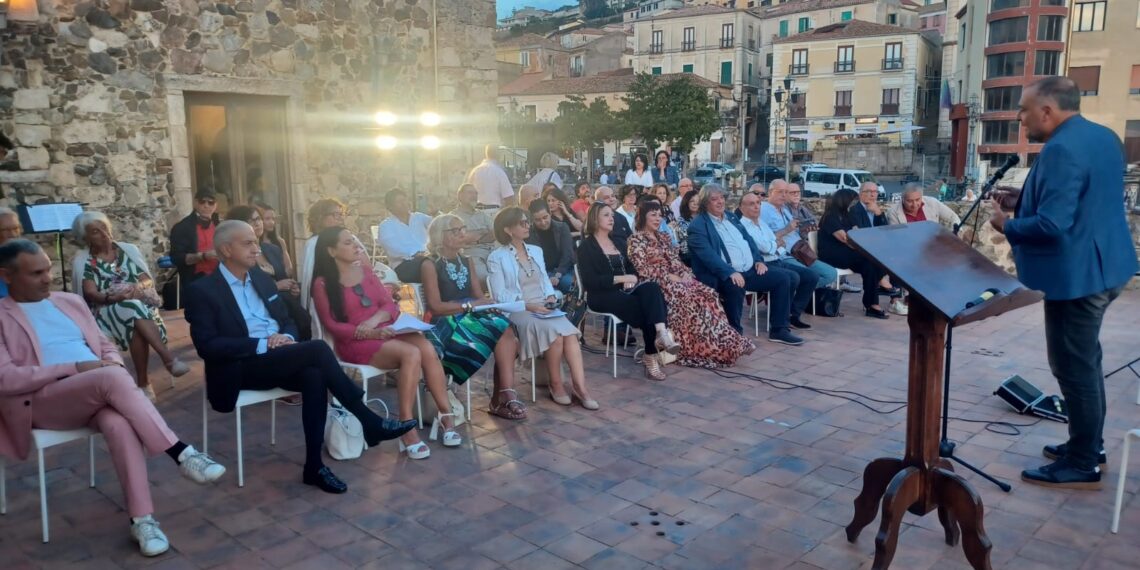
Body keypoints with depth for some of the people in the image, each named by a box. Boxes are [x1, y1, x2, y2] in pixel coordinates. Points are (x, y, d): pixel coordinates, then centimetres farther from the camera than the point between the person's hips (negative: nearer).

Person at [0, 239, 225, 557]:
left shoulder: (71, 302, 22)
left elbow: (106, 347, 24)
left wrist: (114, 363, -1)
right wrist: (73, 368, -16)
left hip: (97, 394, 4)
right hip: (41, 401, -4)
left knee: (118, 423, -33)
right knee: (111, 377, -35)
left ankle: (141, 518, -32)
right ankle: (181, 454, -33)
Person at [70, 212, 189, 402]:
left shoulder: (128, 250, 13)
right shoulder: (83, 261, 6)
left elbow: (148, 280, 6)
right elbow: (90, 294, -7)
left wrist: (136, 288, -17)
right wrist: (112, 297, -28)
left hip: (139, 304, 2)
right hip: (106, 312, -2)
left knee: (137, 326, -36)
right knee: (134, 308, -37)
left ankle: (143, 382, -35)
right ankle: (169, 358, -45)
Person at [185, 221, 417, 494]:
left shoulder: (262, 279, 17)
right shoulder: (202, 290, -3)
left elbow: (288, 322, 20)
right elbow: (207, 346, -14)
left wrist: (286, 337, -5)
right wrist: (262, 344, -21)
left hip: (278, 360, 6)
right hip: (239, 369, -6)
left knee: (314, 376, -29)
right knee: (317, 349, -27)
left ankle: (314, 466, -22)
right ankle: (370, 422, -19)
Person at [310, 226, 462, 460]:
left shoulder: (366, 272, 16)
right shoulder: (323, 284, -2)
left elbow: (390, 305, 10)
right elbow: (331, 326, -8)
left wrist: (375, 319, -13)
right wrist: (369, 333, -21)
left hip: (385, 333, 5)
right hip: (355, 343, -5)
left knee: (427, 348, -26)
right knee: (411, 354, -32)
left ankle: (445, 415, -21)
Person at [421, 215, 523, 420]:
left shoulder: (466, 261, 18)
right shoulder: (430, 265, -3)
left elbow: (479, 296, 14)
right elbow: (435, 307, -10)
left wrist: (490, 303, -10)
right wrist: (469, 305, -16)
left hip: (472, 317, 6)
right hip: (447, 325, -6)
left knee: (508, 336, -27)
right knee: (504, 333, -29)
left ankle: (501, 398, -25)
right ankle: (505, 396, -20)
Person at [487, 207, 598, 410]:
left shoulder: (536, 251, 20)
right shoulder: (497, 258, -2)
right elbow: (500, 296, -9)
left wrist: (551, 297, -4)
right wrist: (527, 305, -18)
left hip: (544, 308, 5)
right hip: (517, 312, -5)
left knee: (569, 332, -25)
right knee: (554, 333, -30)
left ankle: (580, 387, -27)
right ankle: (556, 384, -13)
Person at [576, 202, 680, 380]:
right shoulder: (586, 246, -1)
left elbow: (630, 267, 17)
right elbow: (590, 281, -12)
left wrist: (632, 279, -8)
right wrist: (621, 279, -16)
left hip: (625, 290, 6)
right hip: (602, 295, -6)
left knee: (652, 288, -28)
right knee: (646, 306, -28)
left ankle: (661, 333, -43)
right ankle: (652, 355, -20)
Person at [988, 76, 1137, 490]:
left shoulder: (1061, 150, -24)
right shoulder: (1105, 137, 9)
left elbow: (1051, 225, -29)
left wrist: (1007, 227, -11)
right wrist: (1025, 201, 18)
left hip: (1076, 274, -10)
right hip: (1104, 265, 11)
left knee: (1073, 367, 0)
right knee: (1086, 361, 21)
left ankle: (1082, 466, 11)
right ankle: (1089, 445, 34)